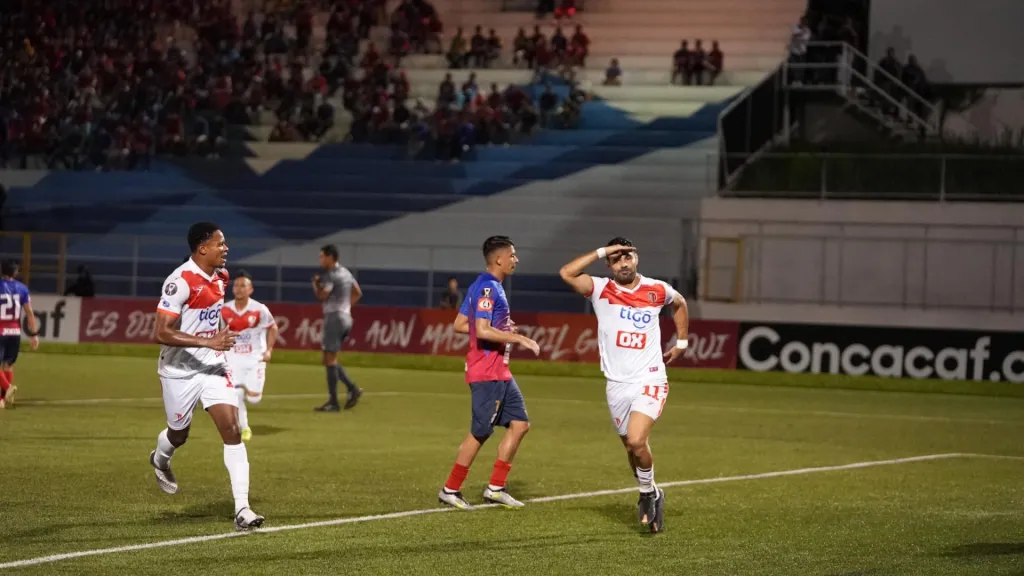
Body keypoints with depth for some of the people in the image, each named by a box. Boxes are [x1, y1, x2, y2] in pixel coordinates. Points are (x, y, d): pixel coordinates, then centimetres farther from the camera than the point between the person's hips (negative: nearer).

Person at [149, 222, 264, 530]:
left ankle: (242, 508, -13)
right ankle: (160, 459, 54)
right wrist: (209, 342, -33)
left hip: (213, 366, 5)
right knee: (179, 435, 15)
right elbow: (162, 333, -27)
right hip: (180, 371, -5)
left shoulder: (220, 277, 2)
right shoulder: (180, 281, -23)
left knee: (232, 430, -10)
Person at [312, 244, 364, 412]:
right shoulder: (345, 273, 15)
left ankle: (333, 402, -7)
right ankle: (352, 388, 4)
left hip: (334, 318, -9)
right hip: (346, 317, 9)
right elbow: (358, 293, 22)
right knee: (330, 360, 14)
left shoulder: (331, 275, -13)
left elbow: (321, 296, -20)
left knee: (330, 360, -6)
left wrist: (315, 283, -2)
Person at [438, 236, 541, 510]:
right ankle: (450, 490, 7)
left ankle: (496, 488, 13)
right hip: (487, 373, -10)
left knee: (520, 423, 9)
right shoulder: (487, 288, -16)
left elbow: (459, 325, 18)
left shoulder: (489, 286, 14)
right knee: (480, 433, -3)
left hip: (500, 372, 10)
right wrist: (517, 337, -19)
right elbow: (483, 331, -25)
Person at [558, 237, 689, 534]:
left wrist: (681, 343, 21)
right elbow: (566, 273, -18)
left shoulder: (657, 290, 2)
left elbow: (680, 304, 25)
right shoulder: (601, 289, -2)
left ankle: (648, 494, 2)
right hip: (617, 385, 2)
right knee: (631, 448, 12)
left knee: (637, 441, -21)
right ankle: (651, 498, 34)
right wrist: (602, 252, -16)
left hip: (650, 381, -2)